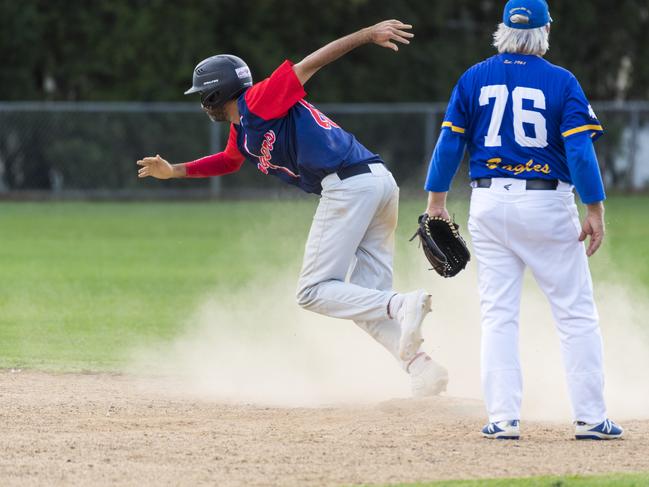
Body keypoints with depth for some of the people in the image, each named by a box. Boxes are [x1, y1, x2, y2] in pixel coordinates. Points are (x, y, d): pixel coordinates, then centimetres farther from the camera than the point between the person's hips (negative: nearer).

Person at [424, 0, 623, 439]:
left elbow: (450, 143, 3)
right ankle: (591, 417, 1)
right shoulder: (562, 82, -5)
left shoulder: (475, 79, 4)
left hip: (489, 202, 3)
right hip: (548, 205, -3)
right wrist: (595, 211, -8)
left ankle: (504, 417, -1)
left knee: (498, 315, 6)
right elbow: (580, 150, -11)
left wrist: (436, 201, 10)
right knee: (576, 313, 3)